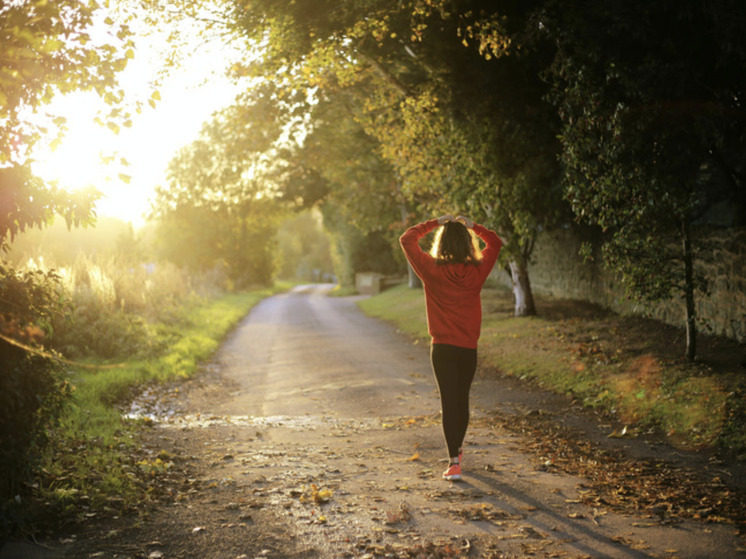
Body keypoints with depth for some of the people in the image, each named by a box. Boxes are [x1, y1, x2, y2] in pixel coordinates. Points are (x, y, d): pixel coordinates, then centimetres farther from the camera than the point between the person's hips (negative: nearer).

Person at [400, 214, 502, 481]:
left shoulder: (432, 270, -9)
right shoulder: (477, 271, -4)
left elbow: (407, 239, 2)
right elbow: (495, 242, 15)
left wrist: (435, 223, 5)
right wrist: (472, 226, 12)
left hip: (442, 348, -2)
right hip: (469, 348, 3)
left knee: (449, 401, -2)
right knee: (462, 399, 18)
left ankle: (454, 462, -9)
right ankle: (457, 449, 37)